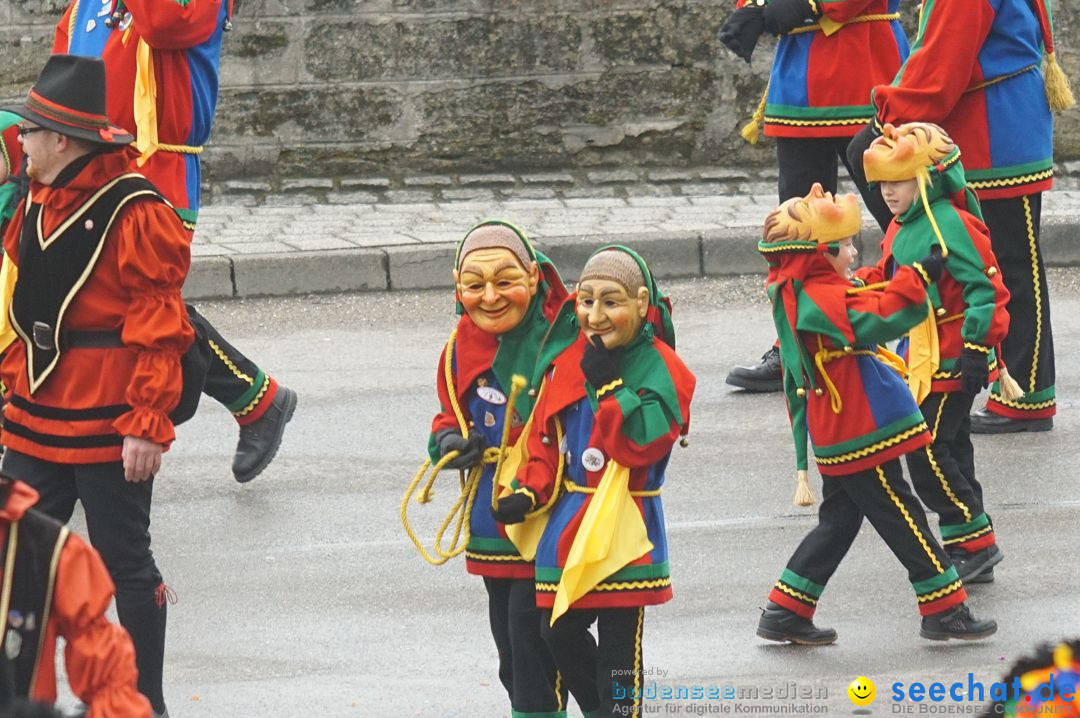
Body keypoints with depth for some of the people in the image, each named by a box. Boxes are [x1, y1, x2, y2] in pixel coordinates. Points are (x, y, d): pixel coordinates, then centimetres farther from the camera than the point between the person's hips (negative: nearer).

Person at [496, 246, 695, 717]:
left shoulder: (660, 368, -11)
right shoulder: (567, 360, 6)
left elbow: (640, 443, -22)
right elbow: (546, 437, 13)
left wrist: (608, 383, -24)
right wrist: (531, 492, 1)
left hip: (624, 528, -6)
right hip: (568, 523, 6)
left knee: (619, 641, -1)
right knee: (559, 630, 13)